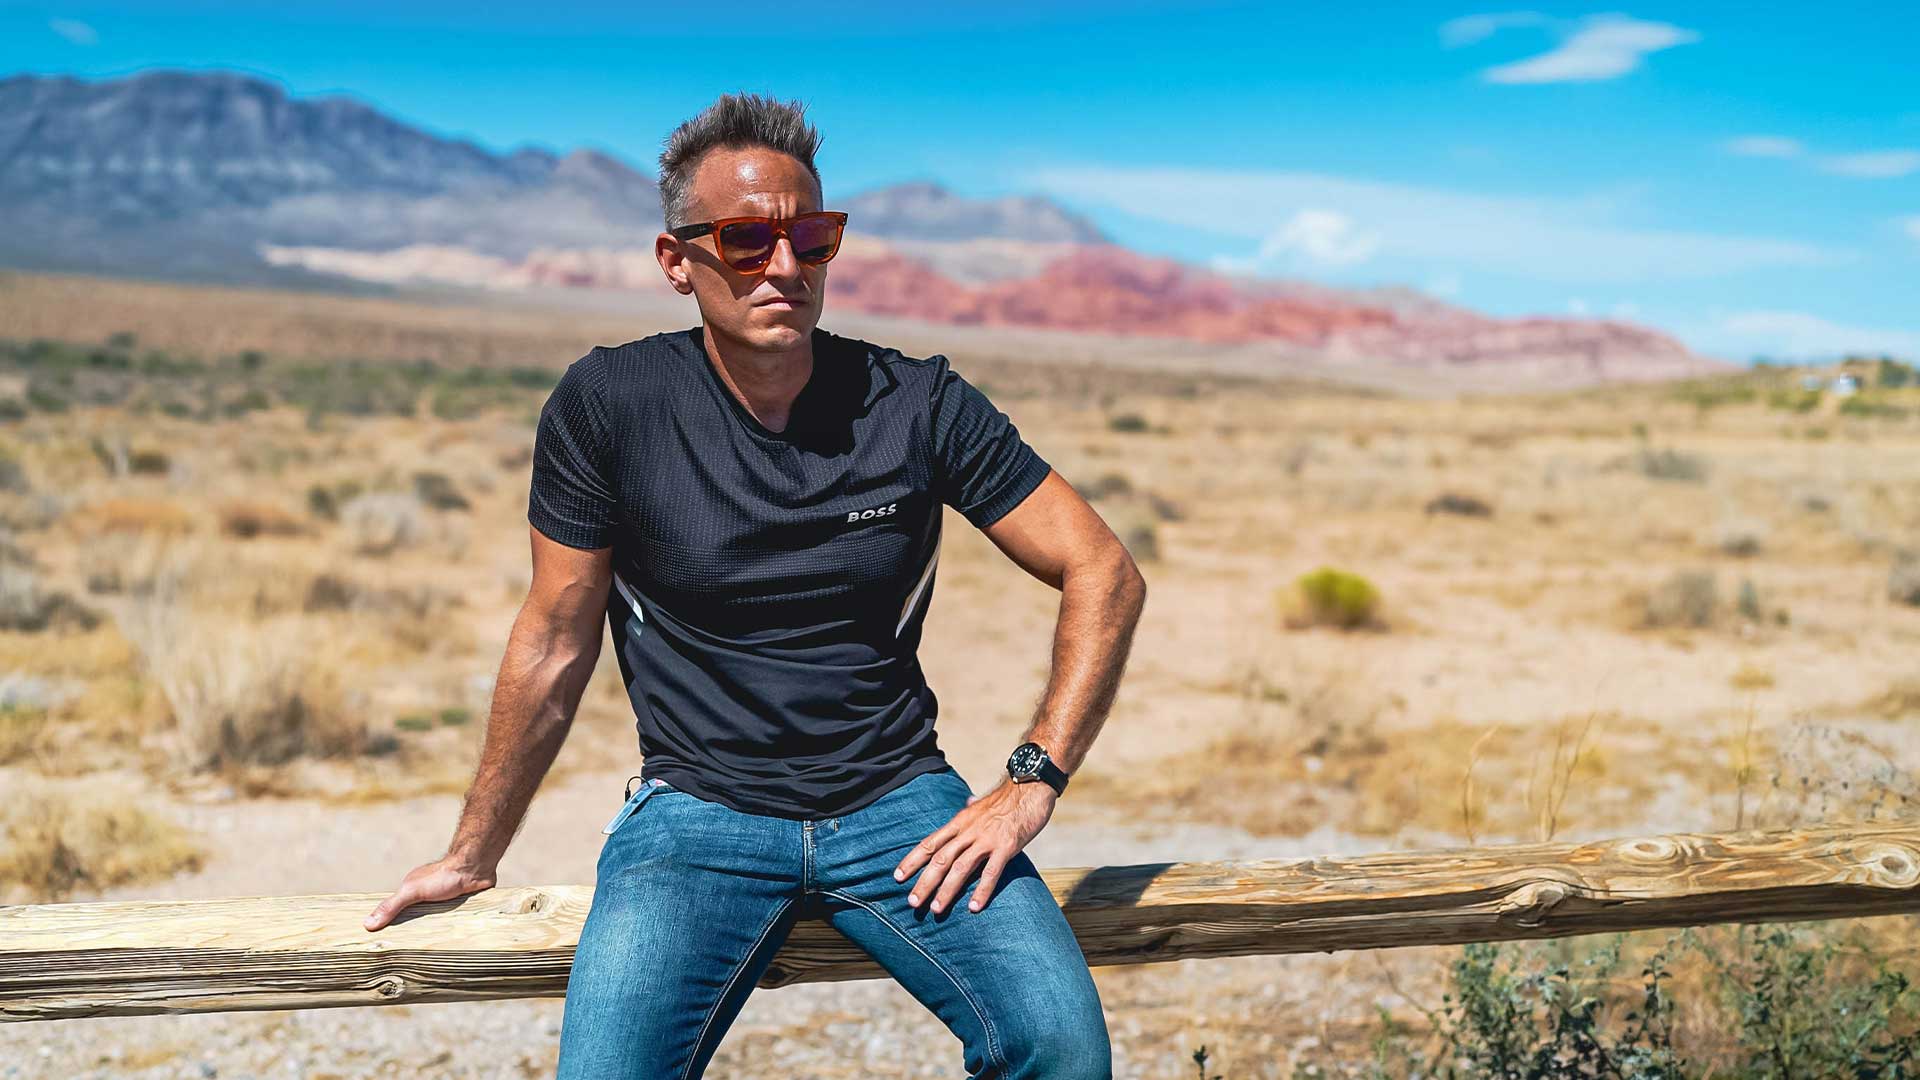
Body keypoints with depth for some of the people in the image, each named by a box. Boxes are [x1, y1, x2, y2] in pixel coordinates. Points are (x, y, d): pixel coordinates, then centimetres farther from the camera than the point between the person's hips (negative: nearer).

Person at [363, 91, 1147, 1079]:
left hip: (898, 803, 1)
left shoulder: (919, 403, -3)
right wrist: (473, 856, 13)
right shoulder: (607, 405, -5)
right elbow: (555, 644, 5)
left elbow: (1105, 575, 1)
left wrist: (1030, 784, -8)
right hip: (696, 812, 0)